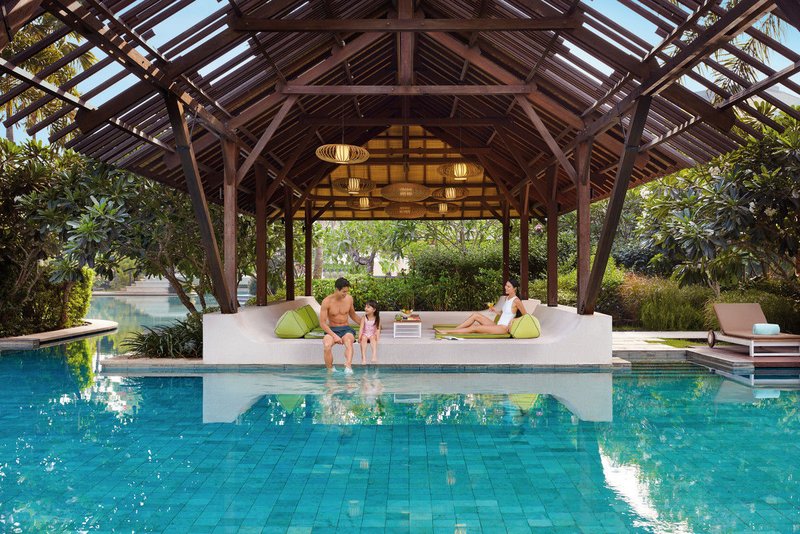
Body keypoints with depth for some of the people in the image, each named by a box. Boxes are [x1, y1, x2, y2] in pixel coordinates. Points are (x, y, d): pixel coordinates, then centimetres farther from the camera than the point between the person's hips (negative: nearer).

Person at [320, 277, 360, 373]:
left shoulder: (349, 298, 2)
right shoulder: (327, 301, -9)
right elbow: (322, 323, -9)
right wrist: (334, 336, -19)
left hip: (346, 329, 2)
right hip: (331, 330, -1)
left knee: (349, 341, -36)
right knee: (327, 345, -35)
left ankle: (348, 367, -52)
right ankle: (330, 370, -19)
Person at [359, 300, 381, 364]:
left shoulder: (377, 319, -2)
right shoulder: (364, 318, -1)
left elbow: (378, 329, -7)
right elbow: (361, 328, -9)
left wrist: (377, 336, -23)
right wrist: (359, 336, -22)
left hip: (372, 335, 0)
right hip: (365, 334, 1)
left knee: (373, 337, -33)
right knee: (363, 338, -31)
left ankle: (374, 356, -43)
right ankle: (363, 357, -35)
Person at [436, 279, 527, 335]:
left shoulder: (516, 301, -11)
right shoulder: (507, 298, 14)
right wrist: (495, 310, 6)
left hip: (504, 328, -9)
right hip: (497, 325, 9)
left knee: (475, 328, -18)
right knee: (475, 315, -4)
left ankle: (447, 332, -18)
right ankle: (454, 329, -7)